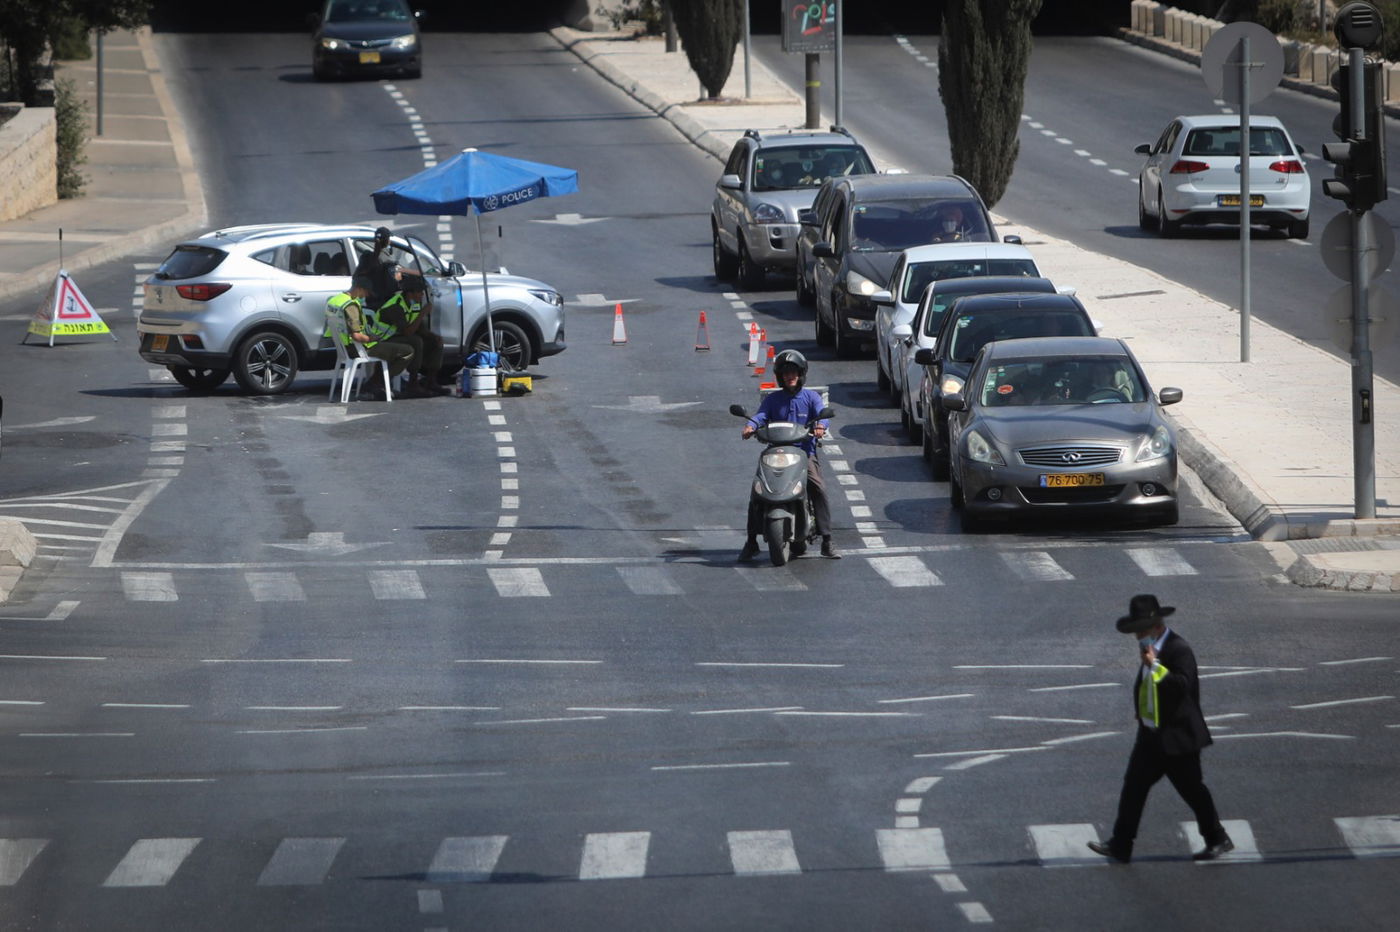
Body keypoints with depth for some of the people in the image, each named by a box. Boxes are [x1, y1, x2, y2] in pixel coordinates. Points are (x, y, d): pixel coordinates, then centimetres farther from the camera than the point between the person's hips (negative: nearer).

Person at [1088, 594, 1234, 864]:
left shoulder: (1178, 650, -19)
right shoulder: (1149, 648, 9)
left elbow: (1183, 685, -33)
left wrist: (1155, 665, -36)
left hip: (1177, 738, -8)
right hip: (1151, 735, 8)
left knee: (1192, 789, 4)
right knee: (1133, 786, 4)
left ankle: (1218, 840, 20)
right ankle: (1120, 846, 6)